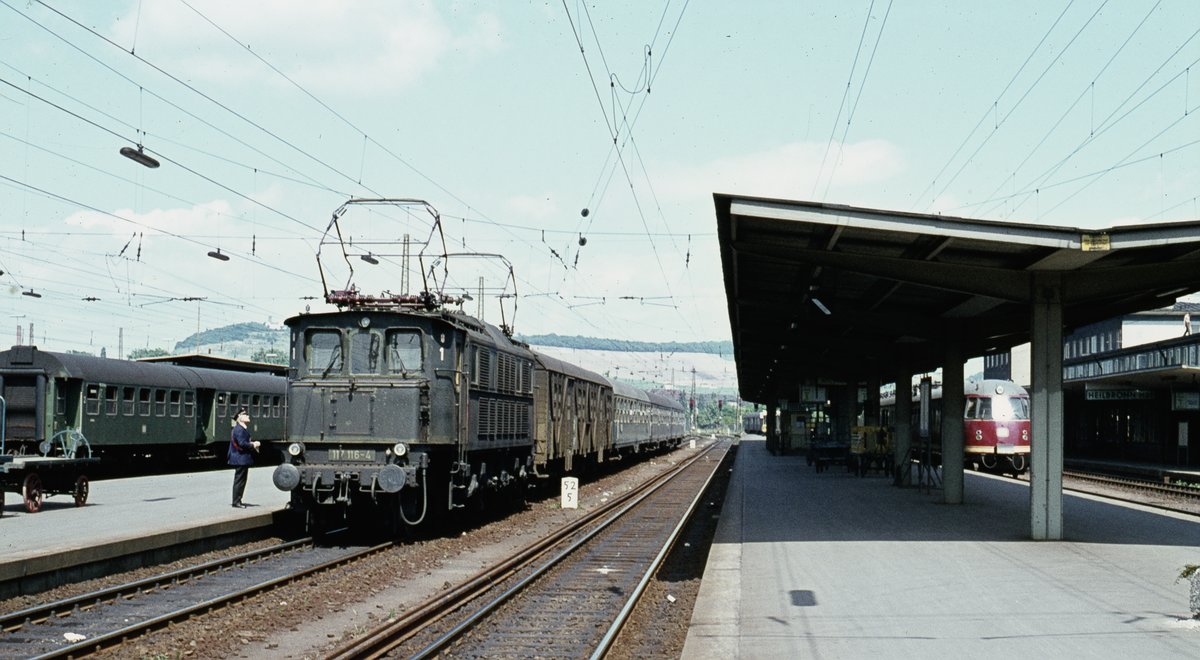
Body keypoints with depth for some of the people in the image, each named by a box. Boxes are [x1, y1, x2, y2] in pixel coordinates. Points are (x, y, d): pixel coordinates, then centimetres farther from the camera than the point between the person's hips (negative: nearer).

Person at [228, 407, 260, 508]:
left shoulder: (243, 429, 16)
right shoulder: (239, 429, -18)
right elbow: (242, 444, -25)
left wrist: (252, 444, 6)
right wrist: (253, 445, -14)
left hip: (242, 459, 11)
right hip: (241, 459, -11)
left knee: (240, 481, 14)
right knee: (239, 480, -5)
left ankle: (237, 501, 20)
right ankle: (236, 502, 0)